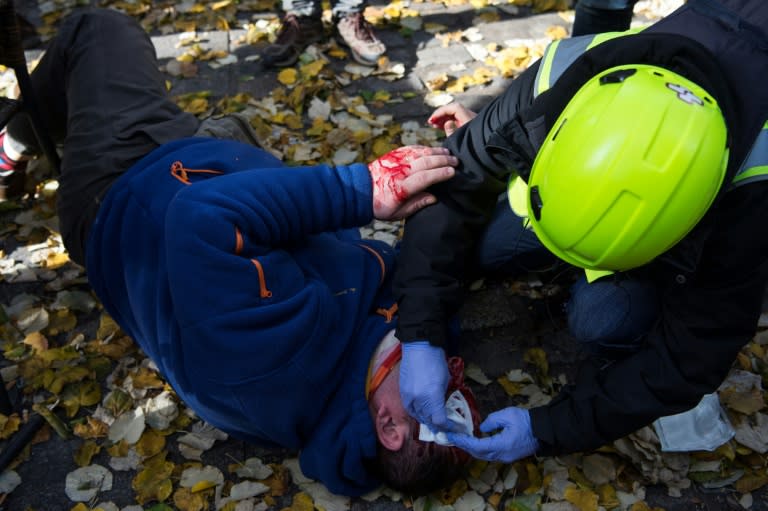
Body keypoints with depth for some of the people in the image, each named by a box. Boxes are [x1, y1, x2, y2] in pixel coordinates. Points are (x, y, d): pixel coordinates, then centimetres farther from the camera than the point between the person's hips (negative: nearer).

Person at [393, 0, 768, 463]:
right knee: (471, 244, -14)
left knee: (601, 318, -29)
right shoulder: (555, 82, -36)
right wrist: (421, 336, -35)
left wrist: (548, 430, -32)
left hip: (684, 254, -3)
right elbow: (450, 191, -27)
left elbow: (693, 353, -31)